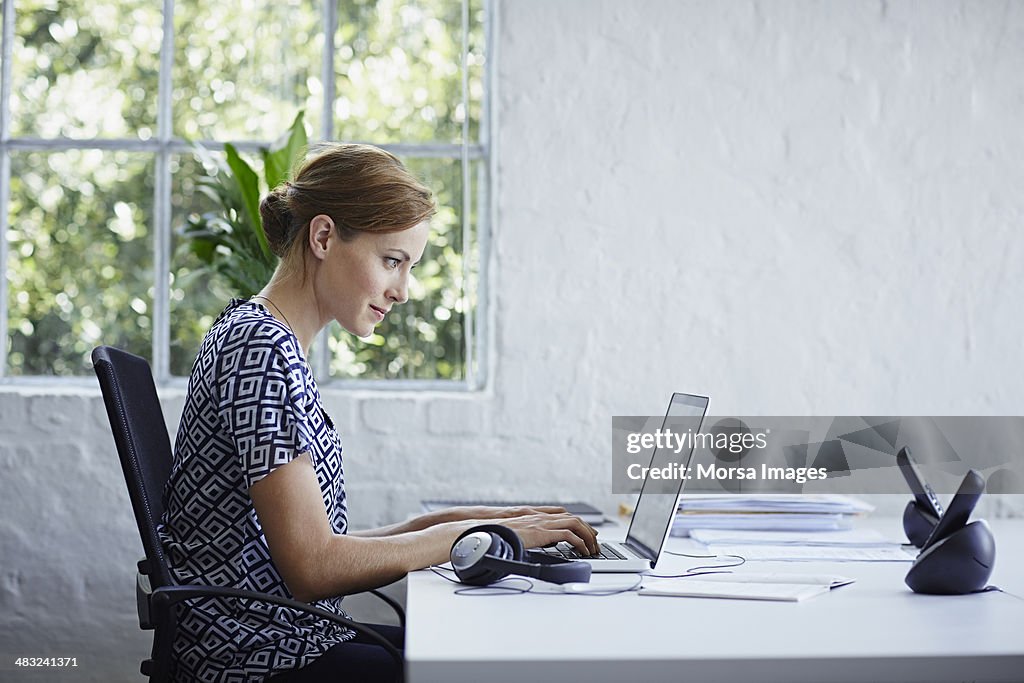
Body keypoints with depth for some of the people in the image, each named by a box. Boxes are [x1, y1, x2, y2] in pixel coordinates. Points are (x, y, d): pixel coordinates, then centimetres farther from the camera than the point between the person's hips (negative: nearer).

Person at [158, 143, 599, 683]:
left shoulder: (260, 338, 13)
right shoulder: (262, 350, -16)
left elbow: (317, 545, 12)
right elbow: (314, 568, -20)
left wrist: (451, 521, 4)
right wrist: (475, 535, -12)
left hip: (289, 638, 9)